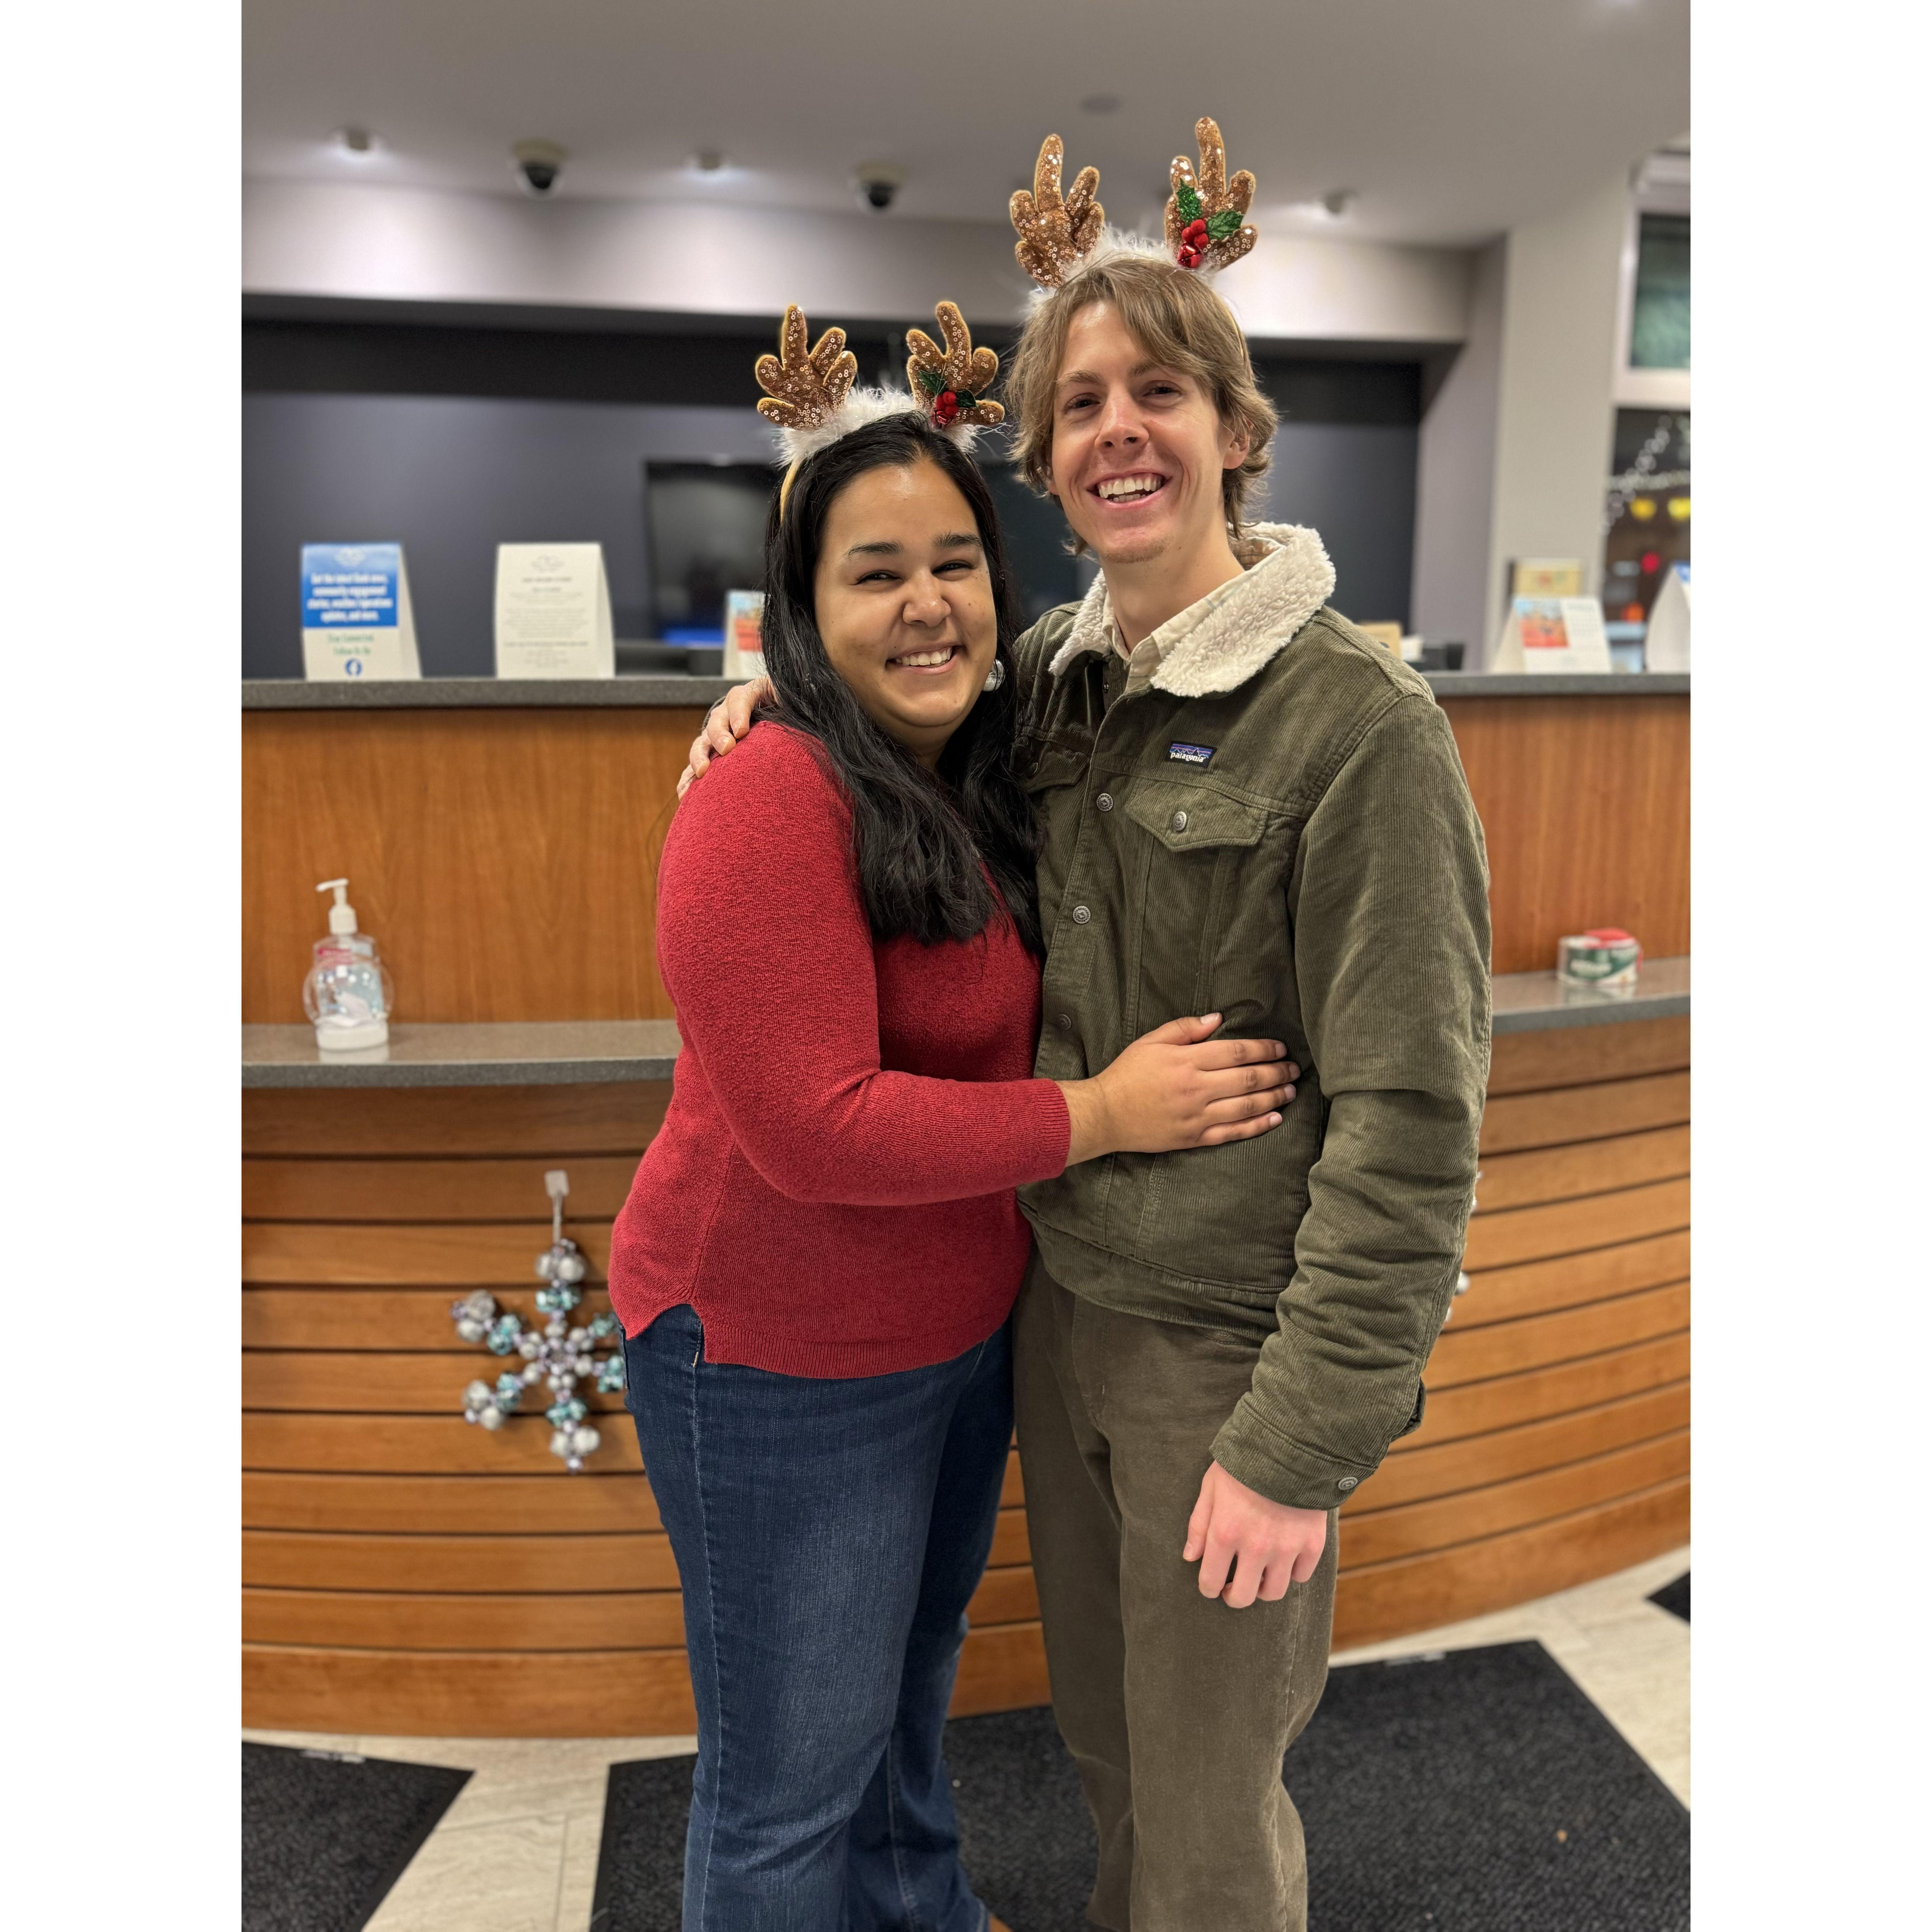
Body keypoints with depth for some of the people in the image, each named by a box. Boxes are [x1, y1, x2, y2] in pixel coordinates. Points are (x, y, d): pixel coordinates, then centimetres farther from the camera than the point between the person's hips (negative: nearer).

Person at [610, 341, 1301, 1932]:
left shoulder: (981, 784, 4)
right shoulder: (773, 806, -24)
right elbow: (818, 1130, -28)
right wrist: (1102, 1115, -22)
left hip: (962, 1326, 9)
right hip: (785, 1363, -8)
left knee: (912, 1682, 30)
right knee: (795, 1775, 11)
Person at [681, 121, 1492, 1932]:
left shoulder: (1358, 714, -17)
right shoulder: (1049, 675, 3)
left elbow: (1407, 1117, -18)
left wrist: (1306, 1436, -18)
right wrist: (784, 685, 3)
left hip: (1231, 1343, -6)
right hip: (1061, 1302, 6)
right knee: (1101, 1729, 26)